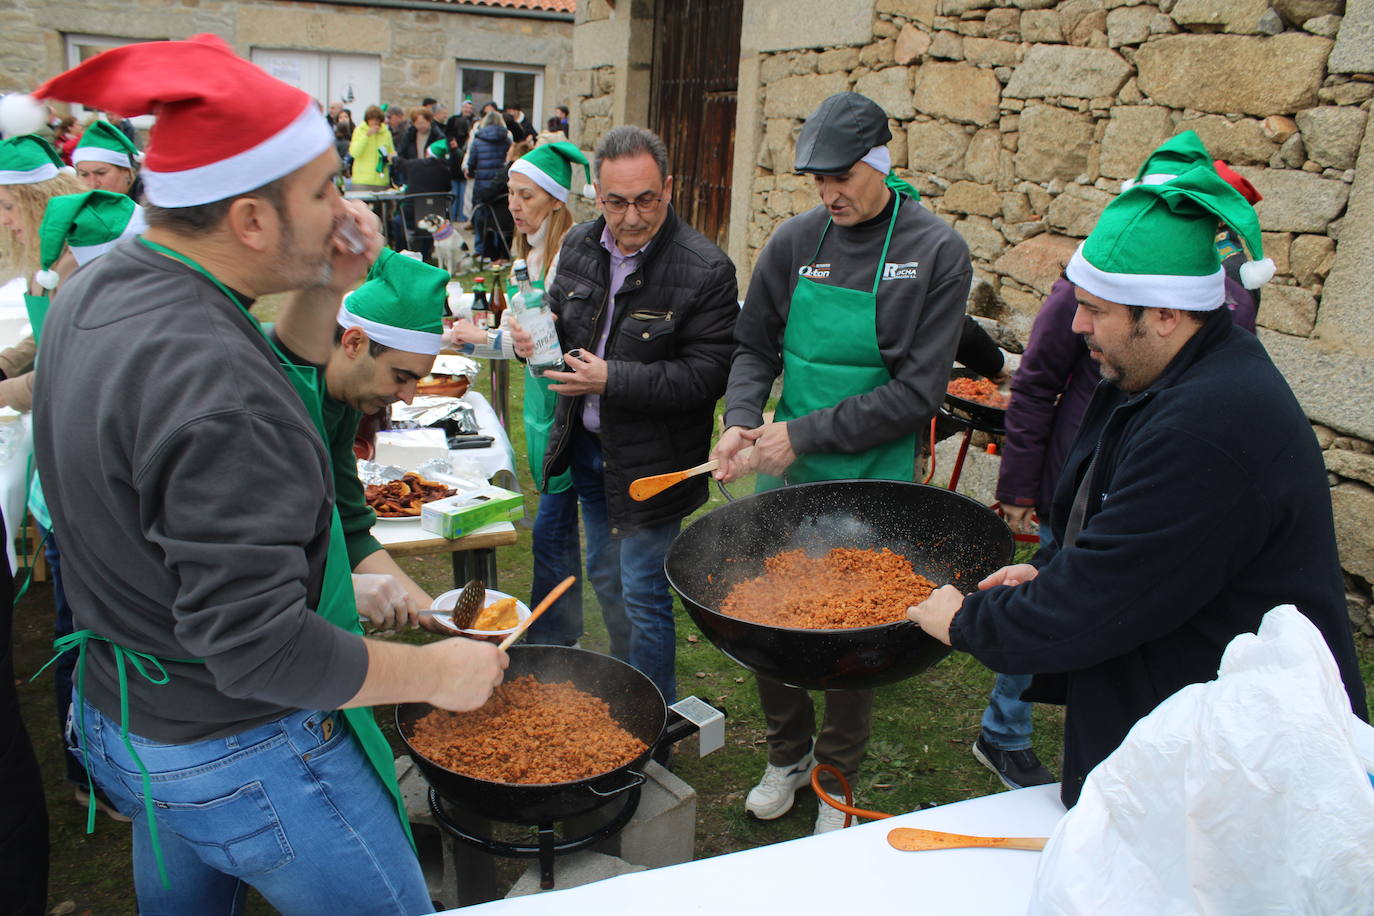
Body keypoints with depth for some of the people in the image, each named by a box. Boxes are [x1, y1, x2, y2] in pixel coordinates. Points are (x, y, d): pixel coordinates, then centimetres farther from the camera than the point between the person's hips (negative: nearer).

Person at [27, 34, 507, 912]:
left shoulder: (99, 291, -1)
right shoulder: (212, 379, -33)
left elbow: (277, 407, 10)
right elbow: (257, 648, -32)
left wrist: (322, 295, -5)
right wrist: (435, 672, -19)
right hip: (244, 759, -9)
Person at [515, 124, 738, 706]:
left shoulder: (705, 270, -19)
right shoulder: (580, 245, 1)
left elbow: (708, 374, -22)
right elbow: (559, 318, 16)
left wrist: (614, 379, -28)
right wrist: (538, 337, -8)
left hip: (649, 460, -7)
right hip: (586, 443, 7)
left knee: (642, 593, 3)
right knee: (604, 577, 22)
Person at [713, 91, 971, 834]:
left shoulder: (936, 251, -9)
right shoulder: (797, 240, 1)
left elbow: (916, 392, -13)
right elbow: (755, 346, 9)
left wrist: (804, 435, -17)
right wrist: (741, 420, -11)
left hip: (873, 482, -3)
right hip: (786, 476, 3)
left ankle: (837, 780, 32)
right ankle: (788, 754, 37)